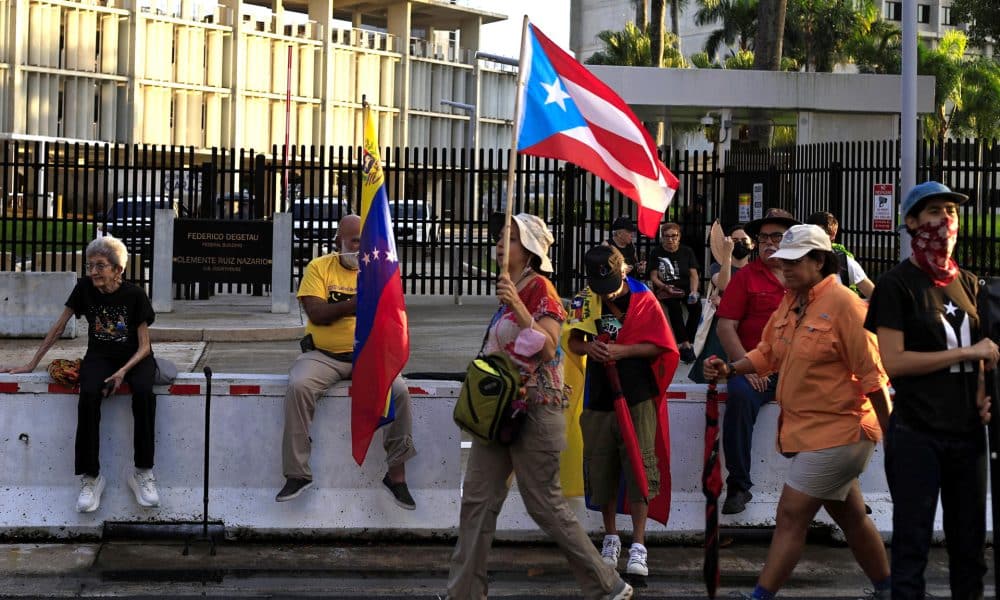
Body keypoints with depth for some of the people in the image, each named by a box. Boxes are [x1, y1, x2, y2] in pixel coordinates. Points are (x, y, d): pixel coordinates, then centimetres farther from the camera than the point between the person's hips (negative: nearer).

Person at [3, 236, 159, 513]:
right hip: (100, 356, 2)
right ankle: (90, 477, -26)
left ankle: (143, 472, -25)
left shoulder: (134, 295, -11)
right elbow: (59, 327, 4)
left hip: (134, 358, -1)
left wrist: (123, 371, -26)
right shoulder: (85, 288, -5)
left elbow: (143, 345, -9)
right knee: (89, 395, -32)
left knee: (143, 392, -35)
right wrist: (32, 363, 4)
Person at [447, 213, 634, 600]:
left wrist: (516, 305, -30)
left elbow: (547, 348, -23)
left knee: (545, 504, -3)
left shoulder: (539, 288, -12)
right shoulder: (510, 287, 14)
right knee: (477, 499, 4)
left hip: (534, 409, -8)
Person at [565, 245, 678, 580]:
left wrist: (622, 351, -18)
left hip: (637, 398, -3)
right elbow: (573, 341, 7)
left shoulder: (644, 300, -7)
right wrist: (590, 349, -15)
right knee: (601, 469, 9)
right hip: (598, 398, 3)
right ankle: (610, 539, 26)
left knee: (639, 469, -5)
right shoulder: (585, 301, 1)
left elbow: (659, 346, -6)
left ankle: (638, 547, -2)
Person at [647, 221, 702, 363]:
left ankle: (687, 343, -25)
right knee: (674, 307, -34)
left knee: (696, 306, -30)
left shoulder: (687, 252, 10)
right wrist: (666, 287, -22)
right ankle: (685, 345, -37)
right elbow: (653, 277, -2)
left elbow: (694, 274, 2)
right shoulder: (656, 253, 4)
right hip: (665, 289, -2)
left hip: (686, 287, 2)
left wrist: (693, 291, -17)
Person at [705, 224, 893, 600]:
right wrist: (730, 369, -6)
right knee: (850, 516, 19)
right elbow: (767, 353, 13)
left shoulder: (843, 305, -17)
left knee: (790, 516, -10)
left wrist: (890, 436, -15)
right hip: (806, 430, 9)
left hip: (836, 433, -9)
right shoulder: (790, 303, 8)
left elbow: (872, 376, -16)